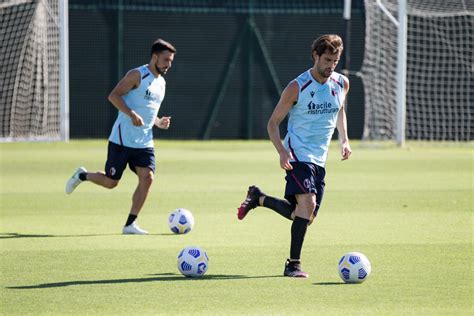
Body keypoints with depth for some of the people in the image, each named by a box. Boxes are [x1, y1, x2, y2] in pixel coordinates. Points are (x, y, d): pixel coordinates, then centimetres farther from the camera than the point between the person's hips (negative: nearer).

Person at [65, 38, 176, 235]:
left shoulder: (161, 83, 15)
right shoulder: (137, 75, -10)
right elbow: (113, 96, -17)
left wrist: (158, 122, 7)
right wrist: (132, 114, -29)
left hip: (144, 143, 6)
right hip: (122, 140, -6)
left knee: (147, 177, -13)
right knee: (110, 182, 2)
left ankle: (130, 224, -6)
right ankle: (82, 176, 33)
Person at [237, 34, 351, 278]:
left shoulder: (341, 84, 4)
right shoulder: (297, 87, -11)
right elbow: (273, 123, -4)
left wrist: (344, 140, 11)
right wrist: (282, 151, -20)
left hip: (319, 160, 6)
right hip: (297, 155, -6)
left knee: (305, 217, 7)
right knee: (308, 203, -25)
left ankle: (258, 198, 30)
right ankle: (293, 264, -18)